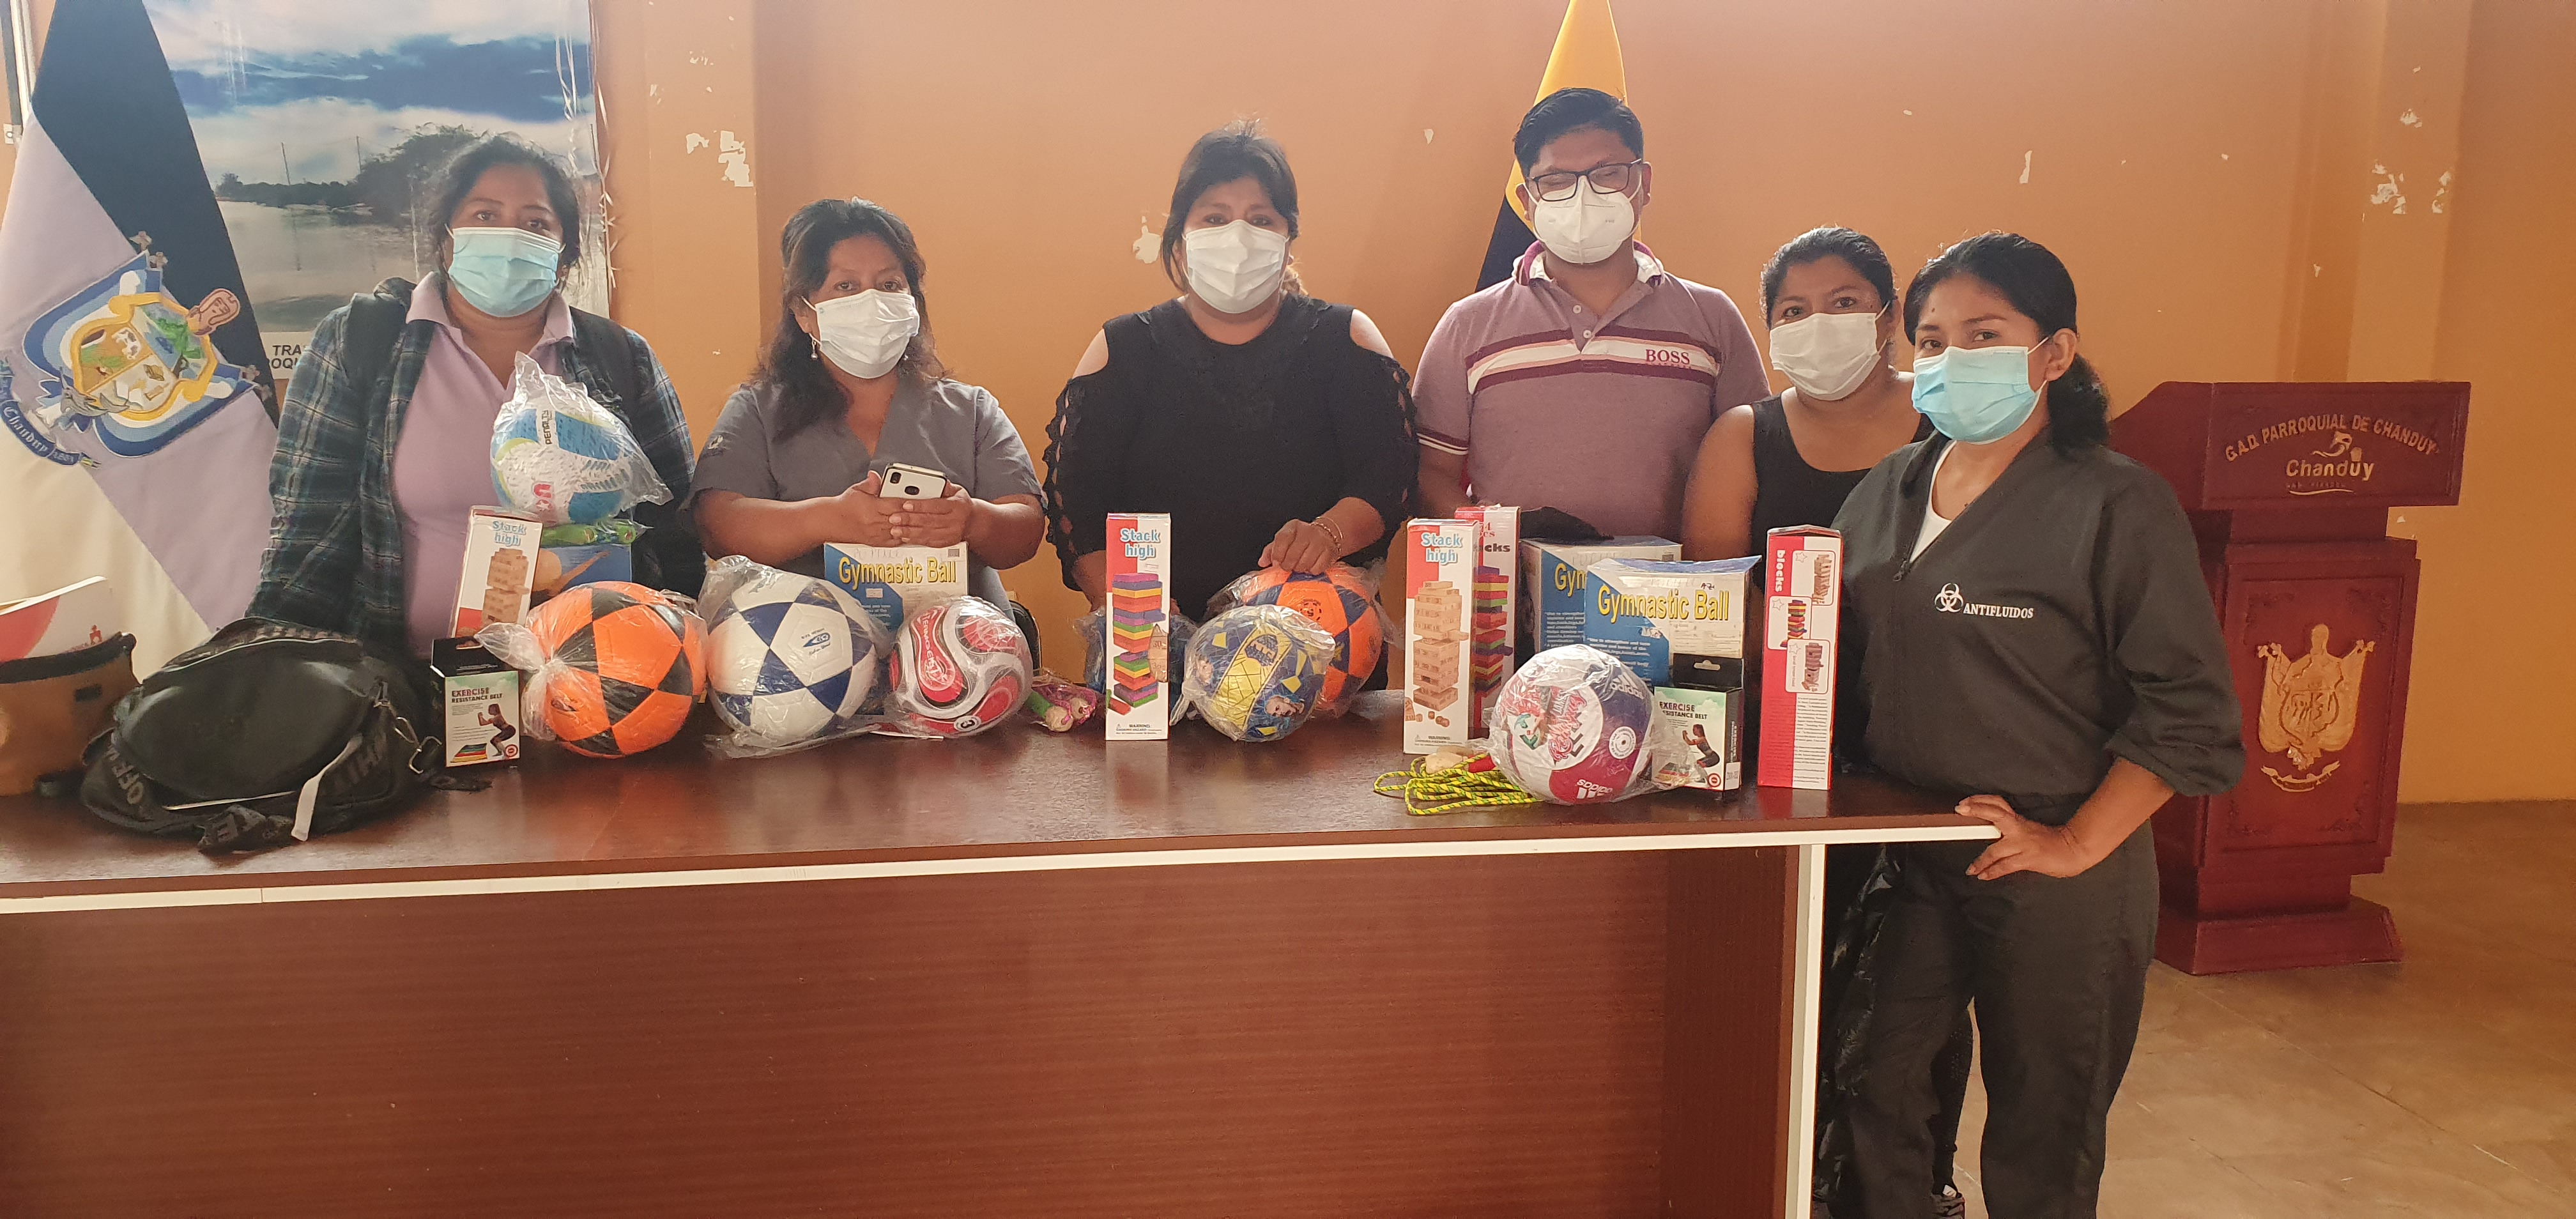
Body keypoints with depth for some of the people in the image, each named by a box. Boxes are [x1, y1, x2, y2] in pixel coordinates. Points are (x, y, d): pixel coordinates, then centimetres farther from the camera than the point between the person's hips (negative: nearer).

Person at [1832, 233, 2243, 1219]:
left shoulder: (2117, 506, -11)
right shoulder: (1886, 492, 7)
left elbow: (2189, 712, -13)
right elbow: (1837, 659, 13)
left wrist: (2076, 844, -17)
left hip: (2057, 884, -4)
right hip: (1899, 861, 5)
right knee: (1874, 1097, 10)